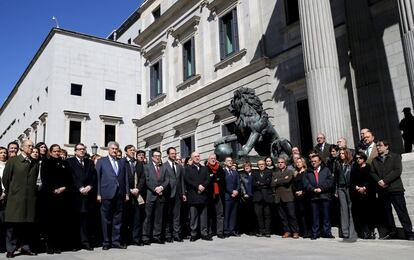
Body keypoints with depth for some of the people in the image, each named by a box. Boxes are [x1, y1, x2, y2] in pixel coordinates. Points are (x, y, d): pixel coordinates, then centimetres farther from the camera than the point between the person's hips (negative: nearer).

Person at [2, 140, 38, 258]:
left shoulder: (34, 164, 14)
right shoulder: (12, 161, 4)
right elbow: (5, 179, 2)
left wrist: (34, 192, 6)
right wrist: (9, 193, 4)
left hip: (30, 198, 3)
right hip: (15, 198, -3)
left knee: (28, 224, 5)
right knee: (13, 224, 1)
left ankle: (25, 247, 15)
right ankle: (10, 249, 10)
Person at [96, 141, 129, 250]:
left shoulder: (121, 162, 15)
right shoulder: (101, 161, 6)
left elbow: (125, 179, 13)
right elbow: (98, 178, 0)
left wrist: (127, 193, 6)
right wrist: (98, 194, -7)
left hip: (119, 194, 3)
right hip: (106, 194, -3)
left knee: (118, 219, 6)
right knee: (106, 220, 4)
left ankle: (116, 241, 13)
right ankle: (106, 242, 12)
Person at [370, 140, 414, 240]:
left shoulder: (395, 157, 5)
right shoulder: (375, 160, 17)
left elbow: (397, 171, -7)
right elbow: (372, 173, 9)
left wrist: (385, 181, -14)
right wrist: (379, 181, -11)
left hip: (395, 189, -4)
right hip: (382, 190, 4)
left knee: (402, 212, -4)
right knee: (387, 212, 8)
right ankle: (392, 231, 18)